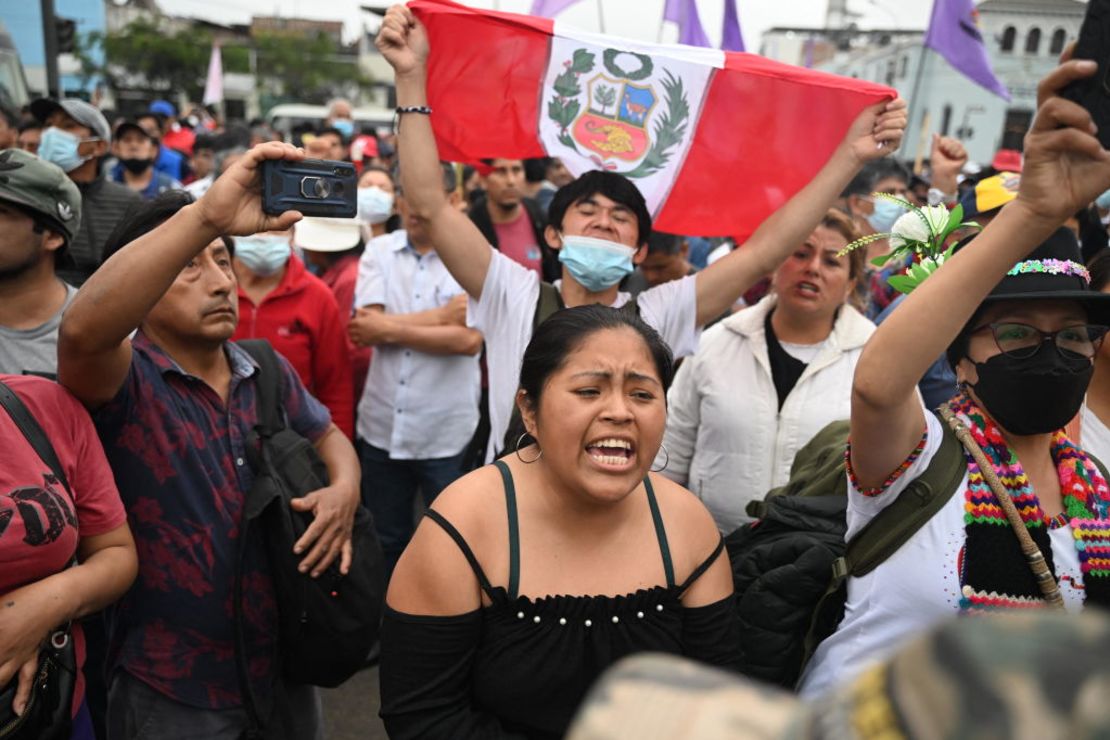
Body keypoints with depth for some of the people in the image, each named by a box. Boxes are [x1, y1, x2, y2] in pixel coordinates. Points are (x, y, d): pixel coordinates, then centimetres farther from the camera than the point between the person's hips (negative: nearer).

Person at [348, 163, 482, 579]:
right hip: (382, 427, 4)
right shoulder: (378, 251, 3)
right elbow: (368, 328, -10)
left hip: (447, 433, -3)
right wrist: (443, 315, -13)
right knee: (385, 541, 21)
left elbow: (468, 339, -18)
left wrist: (389, 329, -13)